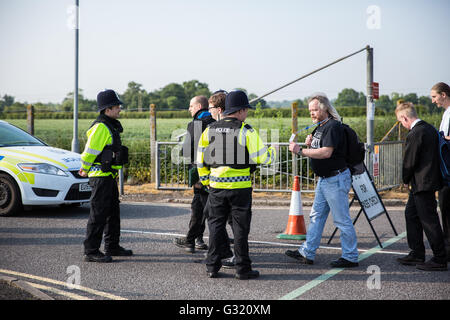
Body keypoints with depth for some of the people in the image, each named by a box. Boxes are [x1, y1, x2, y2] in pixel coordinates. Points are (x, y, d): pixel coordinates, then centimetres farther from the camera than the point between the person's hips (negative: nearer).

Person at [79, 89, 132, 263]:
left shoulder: (111, 126, 15)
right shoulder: (100, 127, -17)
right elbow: (90, 151, -16)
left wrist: (86, 169, 22)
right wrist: (85, 169, -2)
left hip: (110, 176, 10)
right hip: (101, 177, -10)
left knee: (113, 212, 16)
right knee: (98, 215, -6)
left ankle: (112, 247, 27)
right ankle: (91, 251, 0)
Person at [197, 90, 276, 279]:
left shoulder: (209, 130, 5)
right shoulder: (246, 131, -9)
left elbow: (200, 160, 9)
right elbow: (262, 157, -10)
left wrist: (206, 181, 20)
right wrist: (272, 151, 11)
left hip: (216, 186, 4)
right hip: (240, 187, -4)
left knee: (216, 225, 12)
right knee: (240, 228, 5)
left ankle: (212, 267, 14)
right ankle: (242, 269, 10)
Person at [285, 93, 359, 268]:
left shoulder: (333, 126, -17)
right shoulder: (319, 126, 14)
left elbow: (326, 152, -27)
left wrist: (300, 151, -23)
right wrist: (309, 143, 1)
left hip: (336, 179, -10)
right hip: (324, 179, 10)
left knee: (342, 219, -3)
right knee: (316, 215, 12)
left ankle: (350, 257, 6)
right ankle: (307, 253, 17)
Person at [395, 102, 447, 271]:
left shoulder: (415, 134, -18)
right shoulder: (430, 128, 11)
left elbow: (409, 162, -17)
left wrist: (406, 180, 2)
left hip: (422, 184, -10)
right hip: (430, 179, 10)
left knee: (429, 220, -4)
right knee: (411, 213, 18)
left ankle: (440, 260, 3)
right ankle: (417, 255, 24)